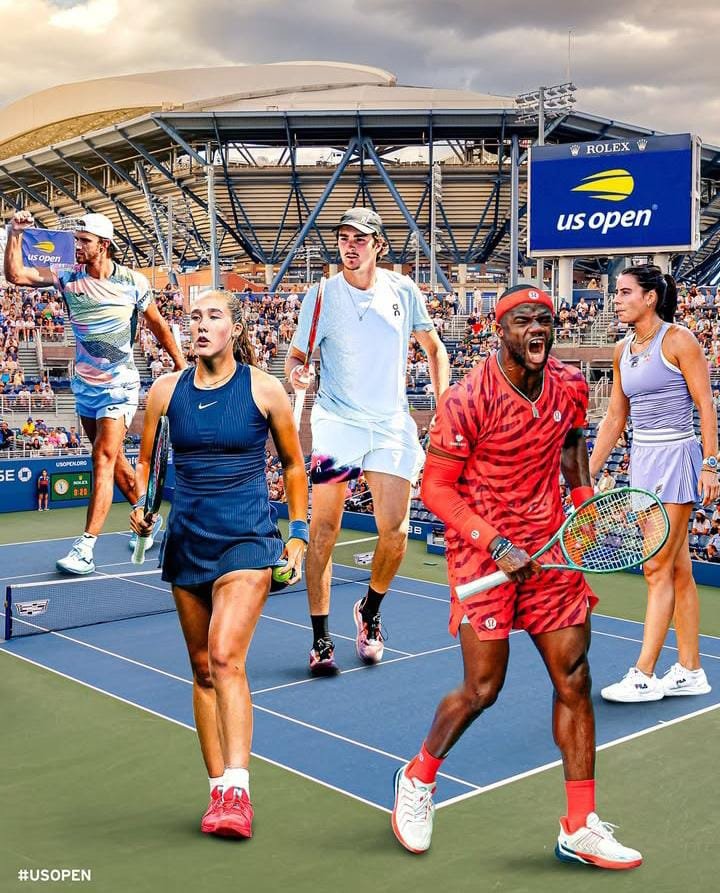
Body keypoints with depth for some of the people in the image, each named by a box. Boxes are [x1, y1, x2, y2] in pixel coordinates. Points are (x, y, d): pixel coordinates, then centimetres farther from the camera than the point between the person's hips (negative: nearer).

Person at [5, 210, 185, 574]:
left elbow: (157, 324, 7)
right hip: (84, 384, 5)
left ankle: (85, 547, -17)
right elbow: (15, 275, -9)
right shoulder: (69, 279, -1)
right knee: (114, 460, 14)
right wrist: (15, 235, -19)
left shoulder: (133, 282, -7)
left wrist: (181, 364, 12)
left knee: (103, 459, -14)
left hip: (119, 385, -5)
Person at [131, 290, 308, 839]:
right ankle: (219, 791, 19)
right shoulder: (166, 390, 4)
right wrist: (142, 507, -5)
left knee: (226, 657, -20)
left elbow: (294, 464, 7)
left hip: (247, 539, -4)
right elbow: (146, 460, 14)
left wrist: (298, 534, 4)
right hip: (187, 540, 4)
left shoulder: (264, 389, -3)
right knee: (202, 668, 9)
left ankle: (237, 791, -15)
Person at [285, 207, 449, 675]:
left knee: (395, 531, -3)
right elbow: (297, 354, 0)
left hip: (392, 426, 2)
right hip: (337, 422, -2)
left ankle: (369, 611, 26)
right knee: (324, 529, -6)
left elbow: (434, 346, 14)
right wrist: (295, 370, -24)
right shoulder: (322, 295, -3)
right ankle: (321, 639, 7)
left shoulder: (403, 290, 3)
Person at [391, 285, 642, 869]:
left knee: (574, 681, 4)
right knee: (482, 690, 0)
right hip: (483, 553, -5)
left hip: (552, 550, 5)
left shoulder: (571, 387, 1)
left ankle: (580, 829, 17)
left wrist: (584, 499, 10)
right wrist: (496, 545, -20)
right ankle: (418, 777, 29)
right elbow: (435, 488, -13)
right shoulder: (468, 400, -17)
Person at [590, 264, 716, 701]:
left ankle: (643, 675, -1)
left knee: (658, 568, -6)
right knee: (679, 570, 10)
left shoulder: (679, 340, -9)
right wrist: (587, 474, 11)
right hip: (643, 459, 7)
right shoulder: (623, 351, 11)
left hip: (676, 458, -7)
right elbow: (615, 418, 14)